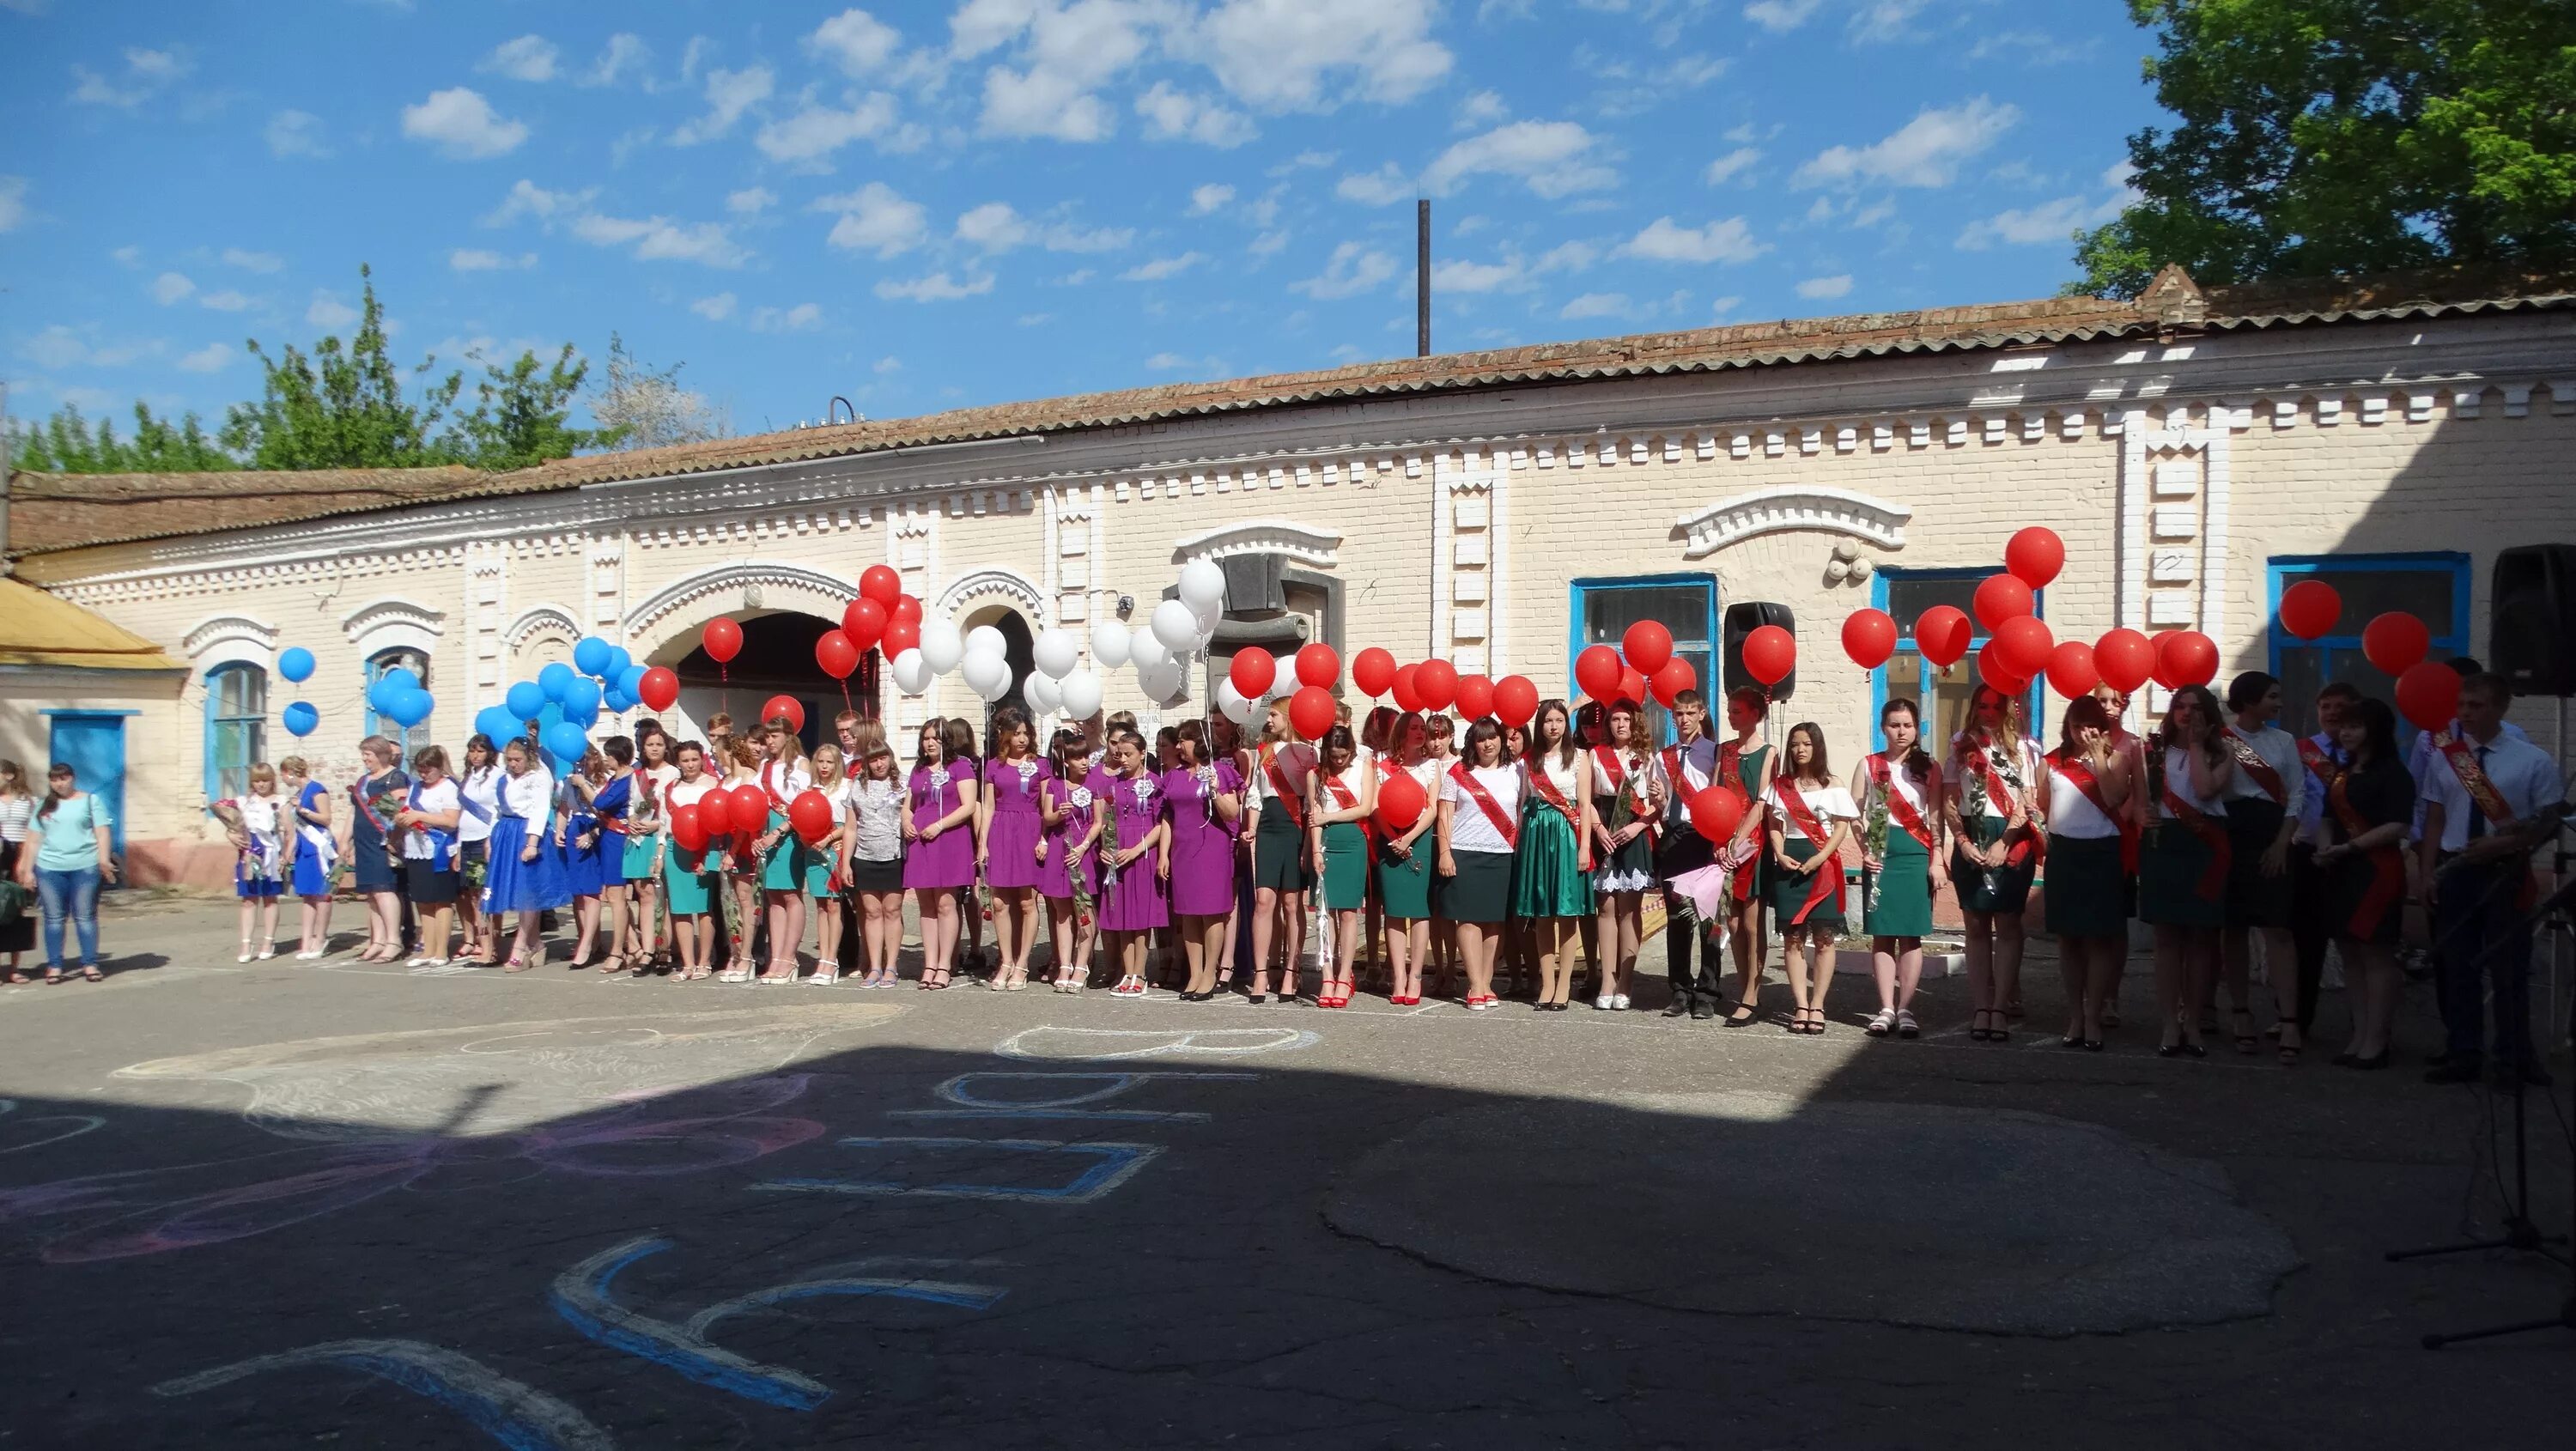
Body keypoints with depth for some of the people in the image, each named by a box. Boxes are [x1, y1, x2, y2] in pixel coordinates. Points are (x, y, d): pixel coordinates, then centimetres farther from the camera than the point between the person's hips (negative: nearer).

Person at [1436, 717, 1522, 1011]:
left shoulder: (1515, 772, 10)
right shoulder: (1459, 772, 5)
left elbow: (1523, 812, 11)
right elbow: (1445, 814, 3)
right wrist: (1444, 852, -6)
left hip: (1502, 855, 2)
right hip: (1464, 854, -2)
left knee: (1494, 920, 3)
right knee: (1469, 918, -6)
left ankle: (1486, 983, 10)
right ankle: (1476, 986, -5)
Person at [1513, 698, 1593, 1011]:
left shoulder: (1579, 757, 4)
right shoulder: (1530, 760, 11)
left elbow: (1585, 804, -1)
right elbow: (1523, 805, 12)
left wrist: (1584, 846, -9)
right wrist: (1519, 843, 4)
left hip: (1567, 833, -3)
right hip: (1536, 834, 3)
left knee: (1567, 912, -3)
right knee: (1541, 913, 2)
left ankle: (1563, 986, 1)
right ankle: (1547, 984, 7)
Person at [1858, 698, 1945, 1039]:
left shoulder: (1928, 766, 7)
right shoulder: (1869, 765, 8)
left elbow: (1936, 817, 3)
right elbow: (1856, 812, 5)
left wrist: (1938, 859, -4)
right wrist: (1866, 850, -8)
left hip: (1916, 854, -1)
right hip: (1880, 852, 1)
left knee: (1911, 934, -2)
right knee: (1882, 934, -1)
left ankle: (1905, 1009, 1)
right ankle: (1887, 1009, 1)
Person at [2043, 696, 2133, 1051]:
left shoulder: (2115, 757, 0)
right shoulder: (2054, 760, 8)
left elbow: (2114, 798, -17)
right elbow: (2044, 805, 20)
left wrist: (2098, 756, -17)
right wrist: (2060, 824, 8)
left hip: (2101, 852, -3)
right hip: (2063, 852, 3)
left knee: (2098, 937, -3)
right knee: (2068, 936, 7)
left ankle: (2093, 1018, 1)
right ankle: (2074, 1015, 17)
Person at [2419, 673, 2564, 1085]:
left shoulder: (2533, 761, -5)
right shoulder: (2443, 760, 4)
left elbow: (2550, 824, -4)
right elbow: (2435, 822, 6)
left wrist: (2504, 844, -18)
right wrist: (2428, 873, -1)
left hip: (2506, 872, -3)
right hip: (2454, 872, 3)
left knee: (2509, 967, 6)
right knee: (2457, 967, 9)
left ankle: (2515, 1056, 19)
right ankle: (2464, 1054, 19)